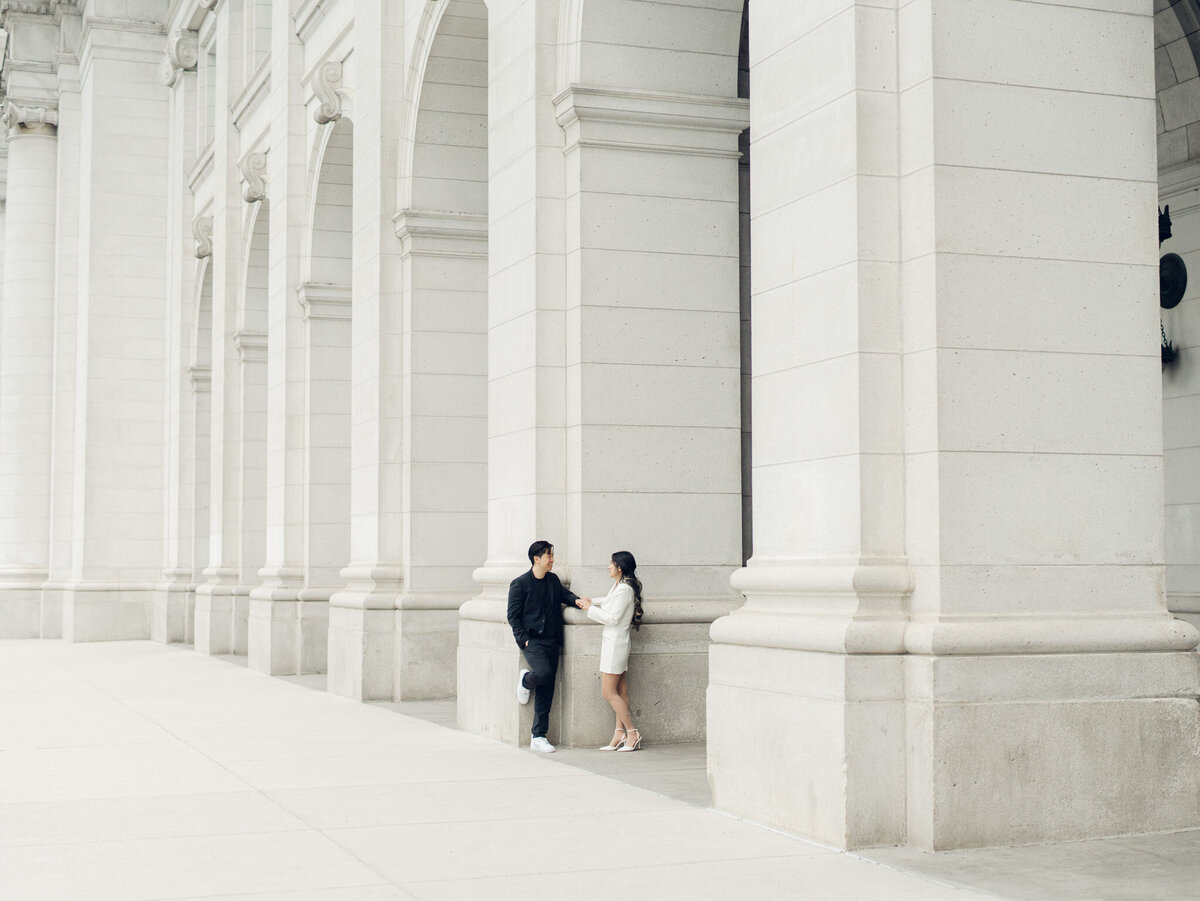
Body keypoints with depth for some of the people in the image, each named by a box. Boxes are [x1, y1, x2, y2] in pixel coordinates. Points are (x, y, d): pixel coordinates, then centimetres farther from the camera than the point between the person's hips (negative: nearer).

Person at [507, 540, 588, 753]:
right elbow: (513, 615, -3)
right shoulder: (519, 584, -4)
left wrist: (577, 601, 2)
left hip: (552, 641, 5)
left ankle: (538, 737, 7)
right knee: (543, 673, -30)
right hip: (532, 641, -5)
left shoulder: (553, 580, 12)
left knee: (546, 692, 3)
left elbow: (564, 594, 25)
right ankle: (525, 681, 7)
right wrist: (524, 639, -11)